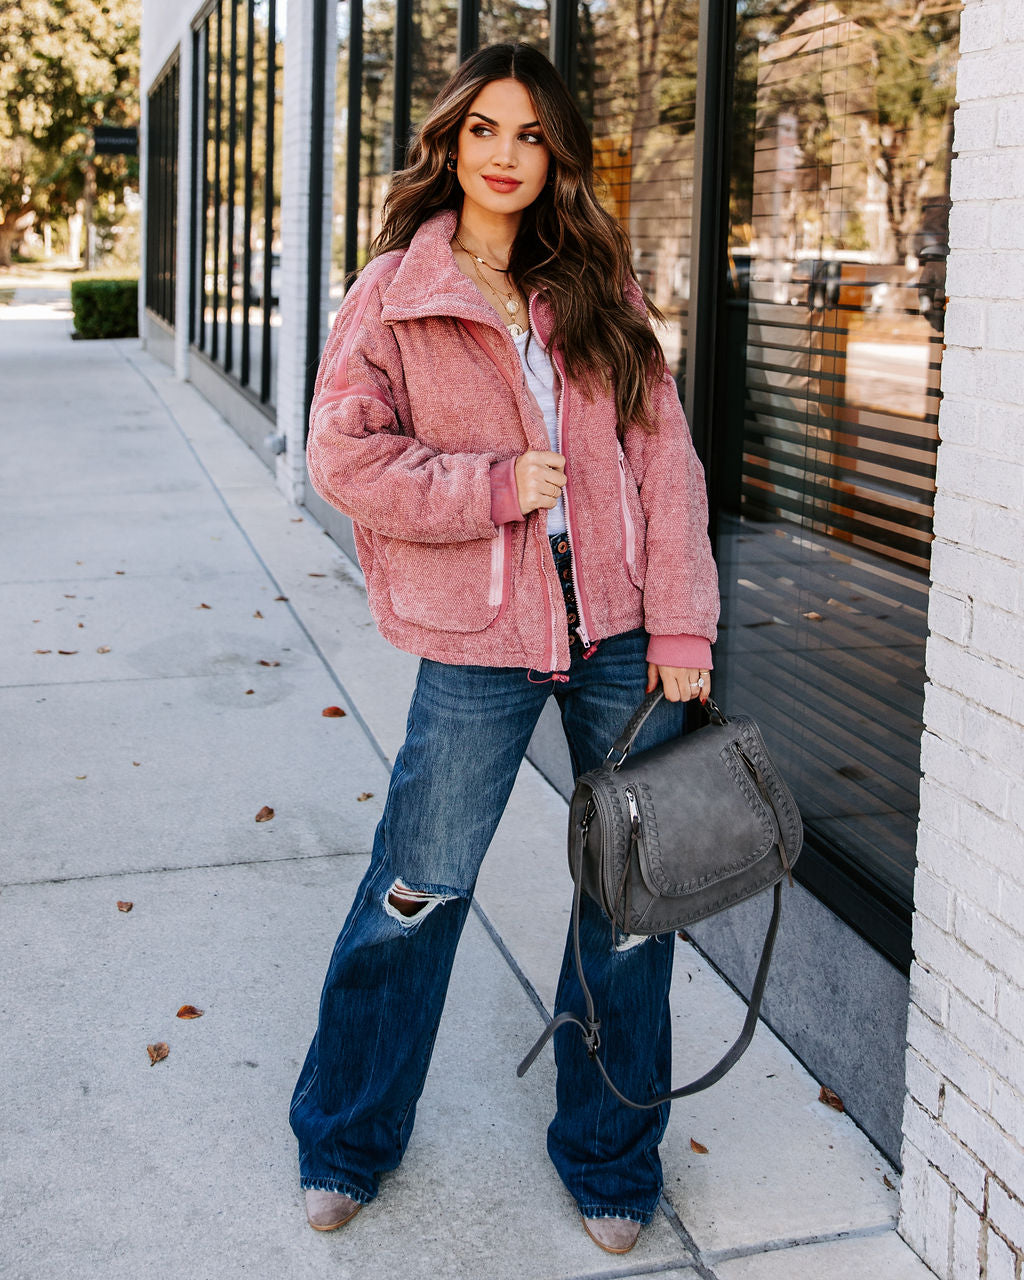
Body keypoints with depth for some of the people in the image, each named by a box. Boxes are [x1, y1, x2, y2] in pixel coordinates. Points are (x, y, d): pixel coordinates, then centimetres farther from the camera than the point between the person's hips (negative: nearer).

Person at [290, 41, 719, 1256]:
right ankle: (346, 1140, 30)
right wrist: (494, 486, -13)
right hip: (478, 637, -3)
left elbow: (664, 453, 4)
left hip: (620, 628, 3)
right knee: (417, 889, 6)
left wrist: (681, 622, -3)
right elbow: (343, 451, -6)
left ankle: (610, 1159, 29)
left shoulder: (599, 289, 7)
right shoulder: (395, 291, 0)